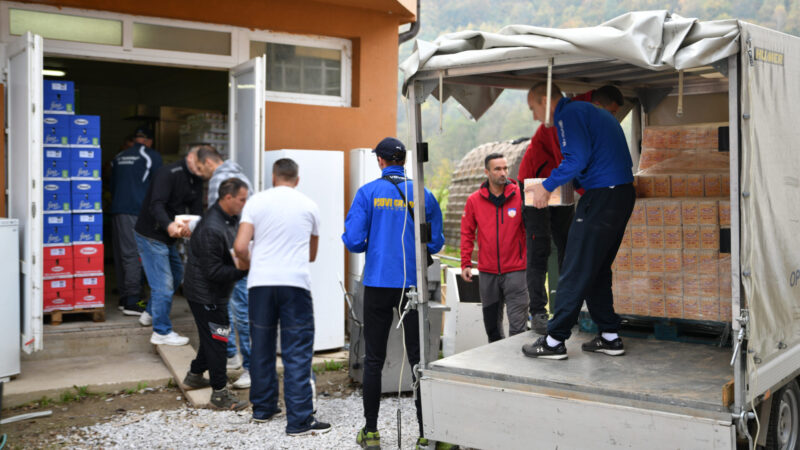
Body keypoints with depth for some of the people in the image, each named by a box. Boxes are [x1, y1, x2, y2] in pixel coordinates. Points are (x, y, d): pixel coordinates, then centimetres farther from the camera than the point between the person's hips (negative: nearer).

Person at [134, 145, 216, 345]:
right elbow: (156, 205, -30)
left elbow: (196, 211, -1)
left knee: (176, 274, 22)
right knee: (163, 283, -7)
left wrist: (190, 227, -23)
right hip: (151, 236, -9)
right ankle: (162, 332, 5)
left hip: (168, 237, 9)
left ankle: (150, 314, 39)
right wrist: (169, 225, -48)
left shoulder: (196, 180, 7)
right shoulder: (169, 173, -20)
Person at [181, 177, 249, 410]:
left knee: (212, 336, 23)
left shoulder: (228, 219, 5)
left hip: (215, 293, 10)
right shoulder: (212, 229, -28)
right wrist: (244, 270, -26)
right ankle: (220, 393, 8)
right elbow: (213, 271, -27)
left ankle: (195, 375, 41)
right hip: (205, 294, -10)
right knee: (217, 339, -2)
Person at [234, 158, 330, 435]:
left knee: (262, 347, 14)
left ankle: (262, 408, 25)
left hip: (261, 282, 1)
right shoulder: (309, 206, 10)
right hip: (296, 282, -1)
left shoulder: (257, 202, 5)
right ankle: (299, 420, -1)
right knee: (297, 353, 0)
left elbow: (240, 247, -3)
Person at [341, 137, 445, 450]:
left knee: (374, 359, 8)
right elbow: (435, 242, 3)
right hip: (413, 284, 1)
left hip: (378, 284, -1)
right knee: (417, 357, 7)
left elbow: (353, 241, -8)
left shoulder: (368, 193, -4)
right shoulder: (423, 195, 1)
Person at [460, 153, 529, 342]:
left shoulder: (520, 195, -3)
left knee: (518, 323, -6)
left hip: (515, 270, -2)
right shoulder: (474, 200, 2)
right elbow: (467, 233, 8)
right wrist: (466, 263, 2)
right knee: (491, 323, 13)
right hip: (487, 271, 3)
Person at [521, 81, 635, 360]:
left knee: (575, 271, -6)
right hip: (623, 194, 10)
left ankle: (555, 340, -2)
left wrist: (547, 186, -8)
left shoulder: (569, 114, -7)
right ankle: (610, 337, 21)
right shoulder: (590, 111, 23)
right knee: (597, 270, 17)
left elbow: (577, 159, -20)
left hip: (602, 197, -10)